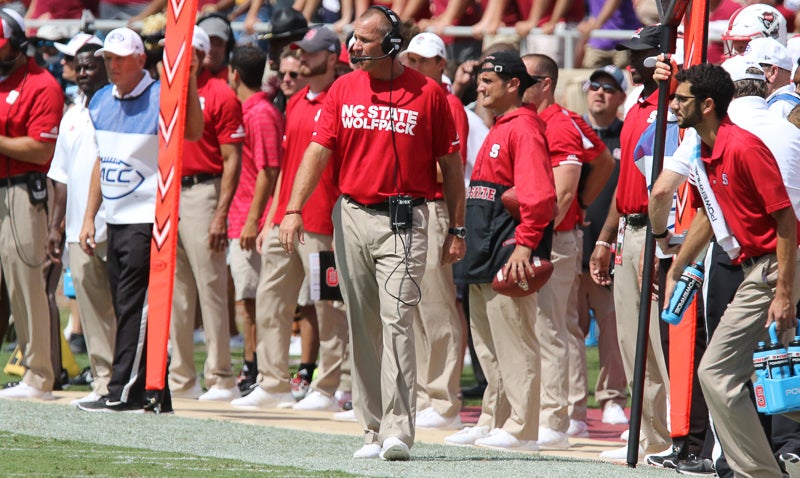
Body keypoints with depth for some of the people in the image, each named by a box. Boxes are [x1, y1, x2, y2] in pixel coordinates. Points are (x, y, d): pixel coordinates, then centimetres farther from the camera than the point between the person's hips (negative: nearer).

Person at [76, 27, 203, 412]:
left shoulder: (160, 97, -10)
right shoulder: (102, 102, 12)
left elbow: (193, 133, -28)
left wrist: (189, 81, -37)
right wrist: (89, 217, 17)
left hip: (147, 220, -8)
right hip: (116, 221, 8)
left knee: (135, 307, -9)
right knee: (127, 309, 8)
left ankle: (125, 391, -8)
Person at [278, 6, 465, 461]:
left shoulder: (428, 93, -2)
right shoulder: (344, 90, 7)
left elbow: (450, 163, 3)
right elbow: (319, 151, 2)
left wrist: (457, 229, 2)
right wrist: (294, 209, -10)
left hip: (404, 221, -4)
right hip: (352, 217, 4)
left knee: (397, 320, -14)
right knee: (363, 326, 7)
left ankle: (398, 430, -16)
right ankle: (373, 430, 12)